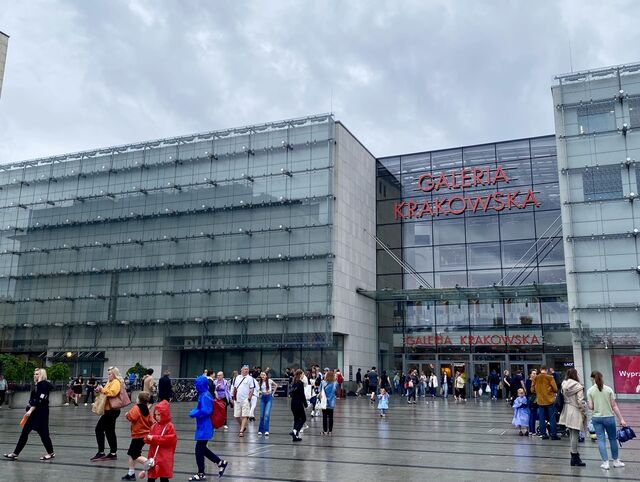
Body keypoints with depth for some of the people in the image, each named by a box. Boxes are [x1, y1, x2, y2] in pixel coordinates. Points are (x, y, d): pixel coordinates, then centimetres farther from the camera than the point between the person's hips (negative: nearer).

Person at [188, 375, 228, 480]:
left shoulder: (204, 396, -20)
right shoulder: (205, 394, 9)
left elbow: (205, 411, -28)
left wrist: (193, 413, -17)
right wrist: (195, 411, 7)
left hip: (204, 428, -10)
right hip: (204, 427, 10)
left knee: (199, 450, 2)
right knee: (202, 449, 18)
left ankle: (201, 474, 14)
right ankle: (220, 462, 23)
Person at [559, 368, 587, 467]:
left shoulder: (564, 386, 4)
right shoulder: (578, 386, -14)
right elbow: (580, 401, -16)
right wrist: (584, 412, -4)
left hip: (567, 411, 6)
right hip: (575, 412, -6)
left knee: (572, 434, 16)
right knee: (575, 435, -2)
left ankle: (574, 454, 25)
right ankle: (575, 457, 2)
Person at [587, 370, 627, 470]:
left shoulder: (590, 391, -5)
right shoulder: (608, 389, -4)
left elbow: (591, 407, -7)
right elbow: (614, 406, -6)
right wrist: (621, 419, -2)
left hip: (596, 418, 0)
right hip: (609, 417, 0)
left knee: (601, 439, 4)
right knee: (612, 439, 14)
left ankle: (605, 462, 2)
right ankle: (616, 461, 25)